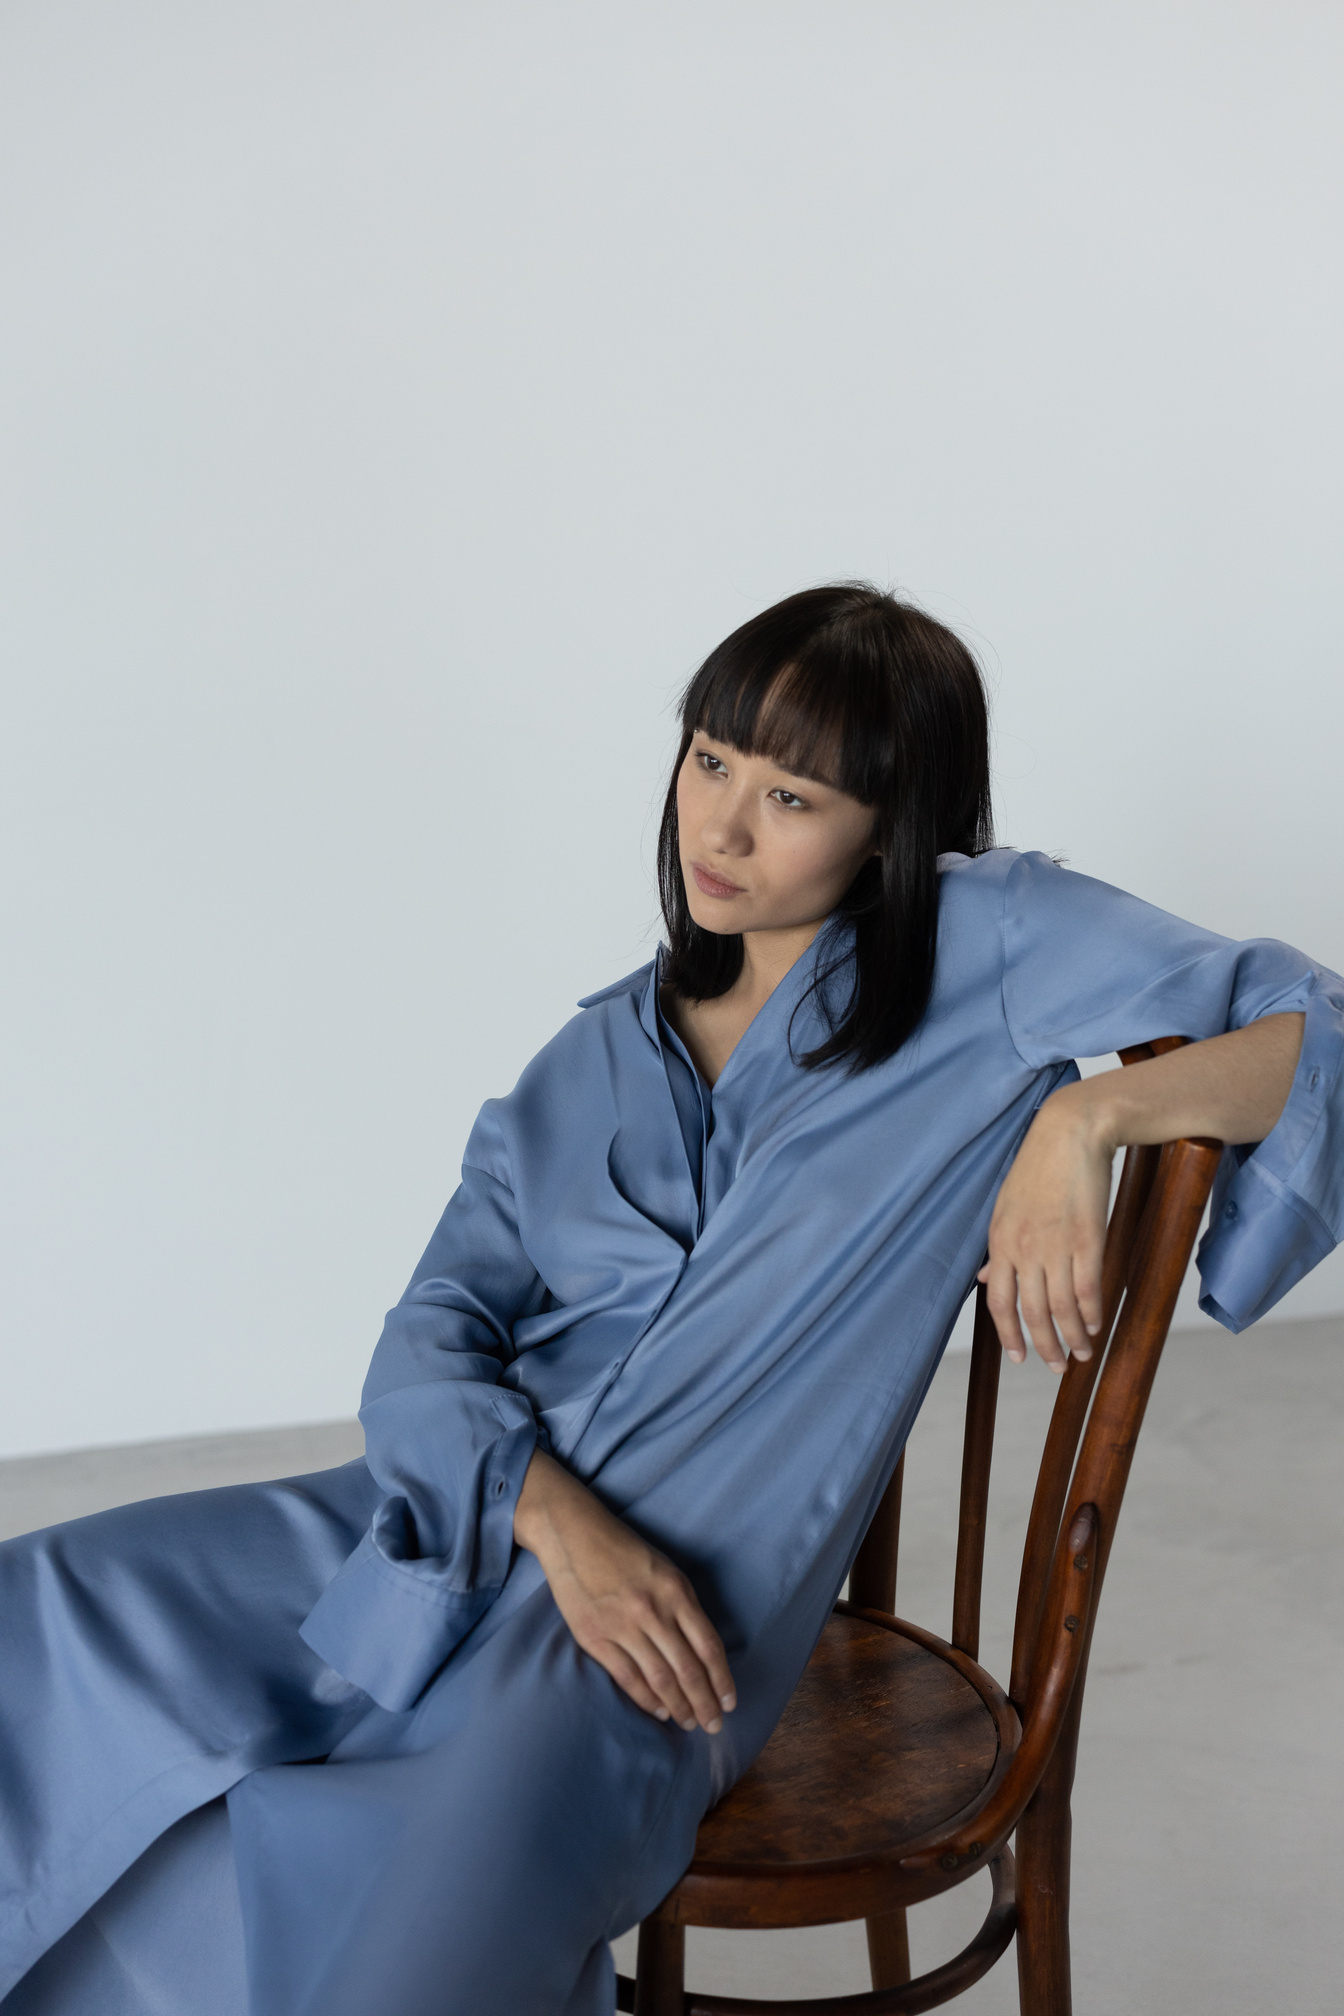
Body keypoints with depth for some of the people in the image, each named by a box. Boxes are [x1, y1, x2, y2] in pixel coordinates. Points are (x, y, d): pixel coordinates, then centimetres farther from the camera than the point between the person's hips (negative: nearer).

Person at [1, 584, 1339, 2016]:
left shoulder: (978, 949, 1)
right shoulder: (604, 1053, 14)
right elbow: (432, 1335, 5)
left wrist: (1086, 1112, -22)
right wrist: (553, 1513, -15)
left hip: (662, 1616, -6)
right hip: (460, 1521, 6)